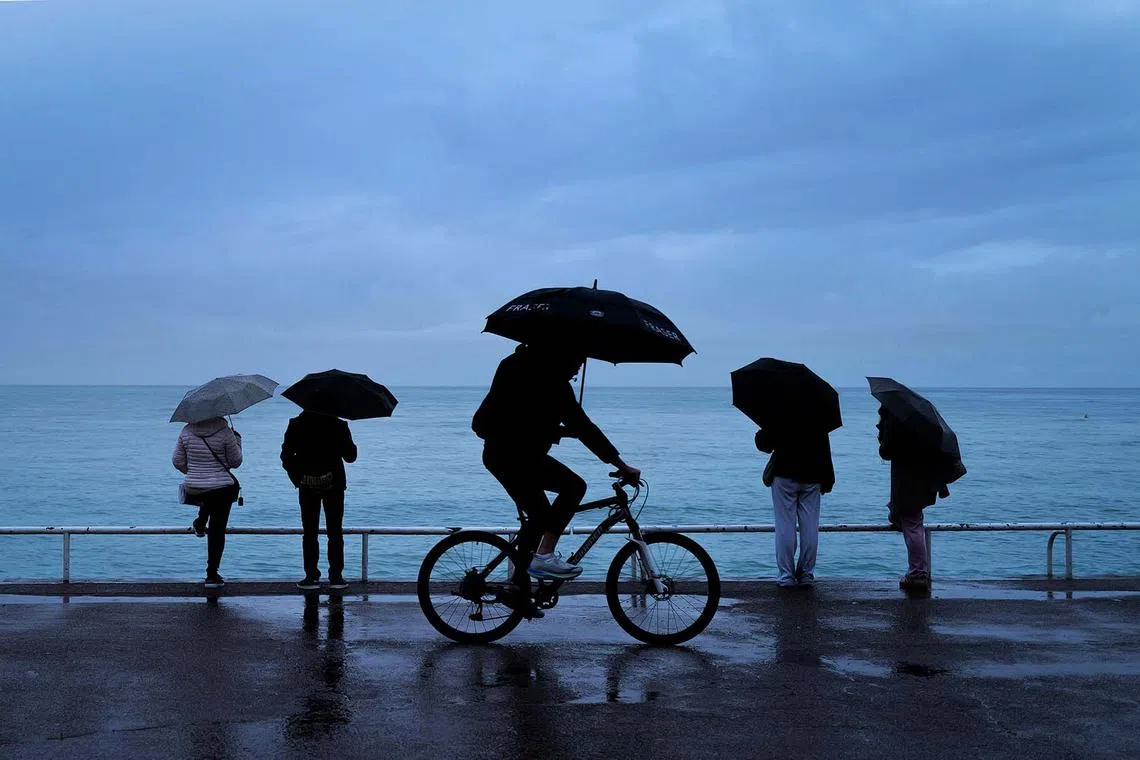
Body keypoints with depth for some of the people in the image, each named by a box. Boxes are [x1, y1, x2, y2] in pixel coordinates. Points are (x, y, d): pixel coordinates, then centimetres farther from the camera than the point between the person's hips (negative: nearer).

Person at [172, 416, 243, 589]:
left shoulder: (187, 432, -2)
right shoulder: (225, 432, -12)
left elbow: (178, 462, 5)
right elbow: (236, 462, -3)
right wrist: (237, 440, 11)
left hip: (193, 489, 4)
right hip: (221, 488, -3)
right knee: (217, 530, 4)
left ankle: (200, 524, 30)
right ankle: (212, 576, 5)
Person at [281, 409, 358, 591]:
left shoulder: (296, 425, -4)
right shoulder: (338, 425, -6)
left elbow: (286, 457, -3)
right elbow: (350, 456, 0)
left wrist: (297, 479, 7)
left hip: (307, 487, 0)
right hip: (334, 485, 0)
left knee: (310, 533, 7)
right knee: (335, 533, 6)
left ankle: (311, 577, 5)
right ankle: (336, 577, 4)